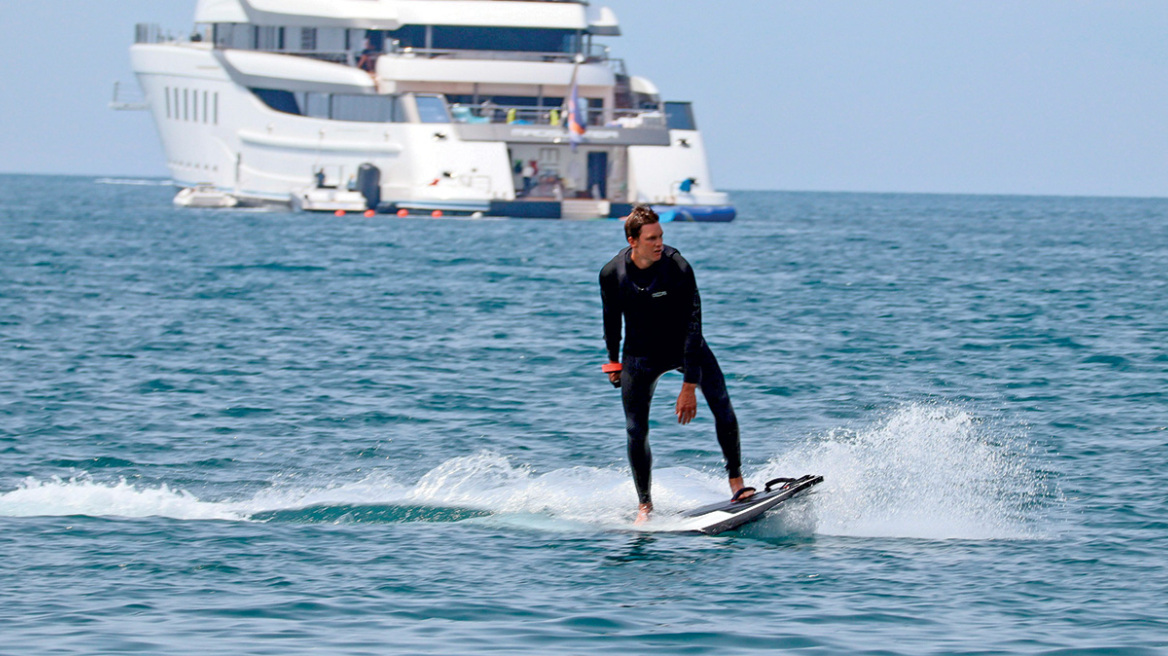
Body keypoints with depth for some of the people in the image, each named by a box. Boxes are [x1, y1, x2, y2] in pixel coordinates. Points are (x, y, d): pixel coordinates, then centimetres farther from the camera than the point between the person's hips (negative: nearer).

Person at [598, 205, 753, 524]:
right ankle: (644, 504, 12)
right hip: (641, 354, 1)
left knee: (722, 405, -19)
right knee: (636, 431, -5)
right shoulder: (612, 274, -16)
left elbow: (692, 327, -26)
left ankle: (736, 482, -9)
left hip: (685, 347, -1)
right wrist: (614, 360, 15)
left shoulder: (678, 269, -26)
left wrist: (689, 386, -28)